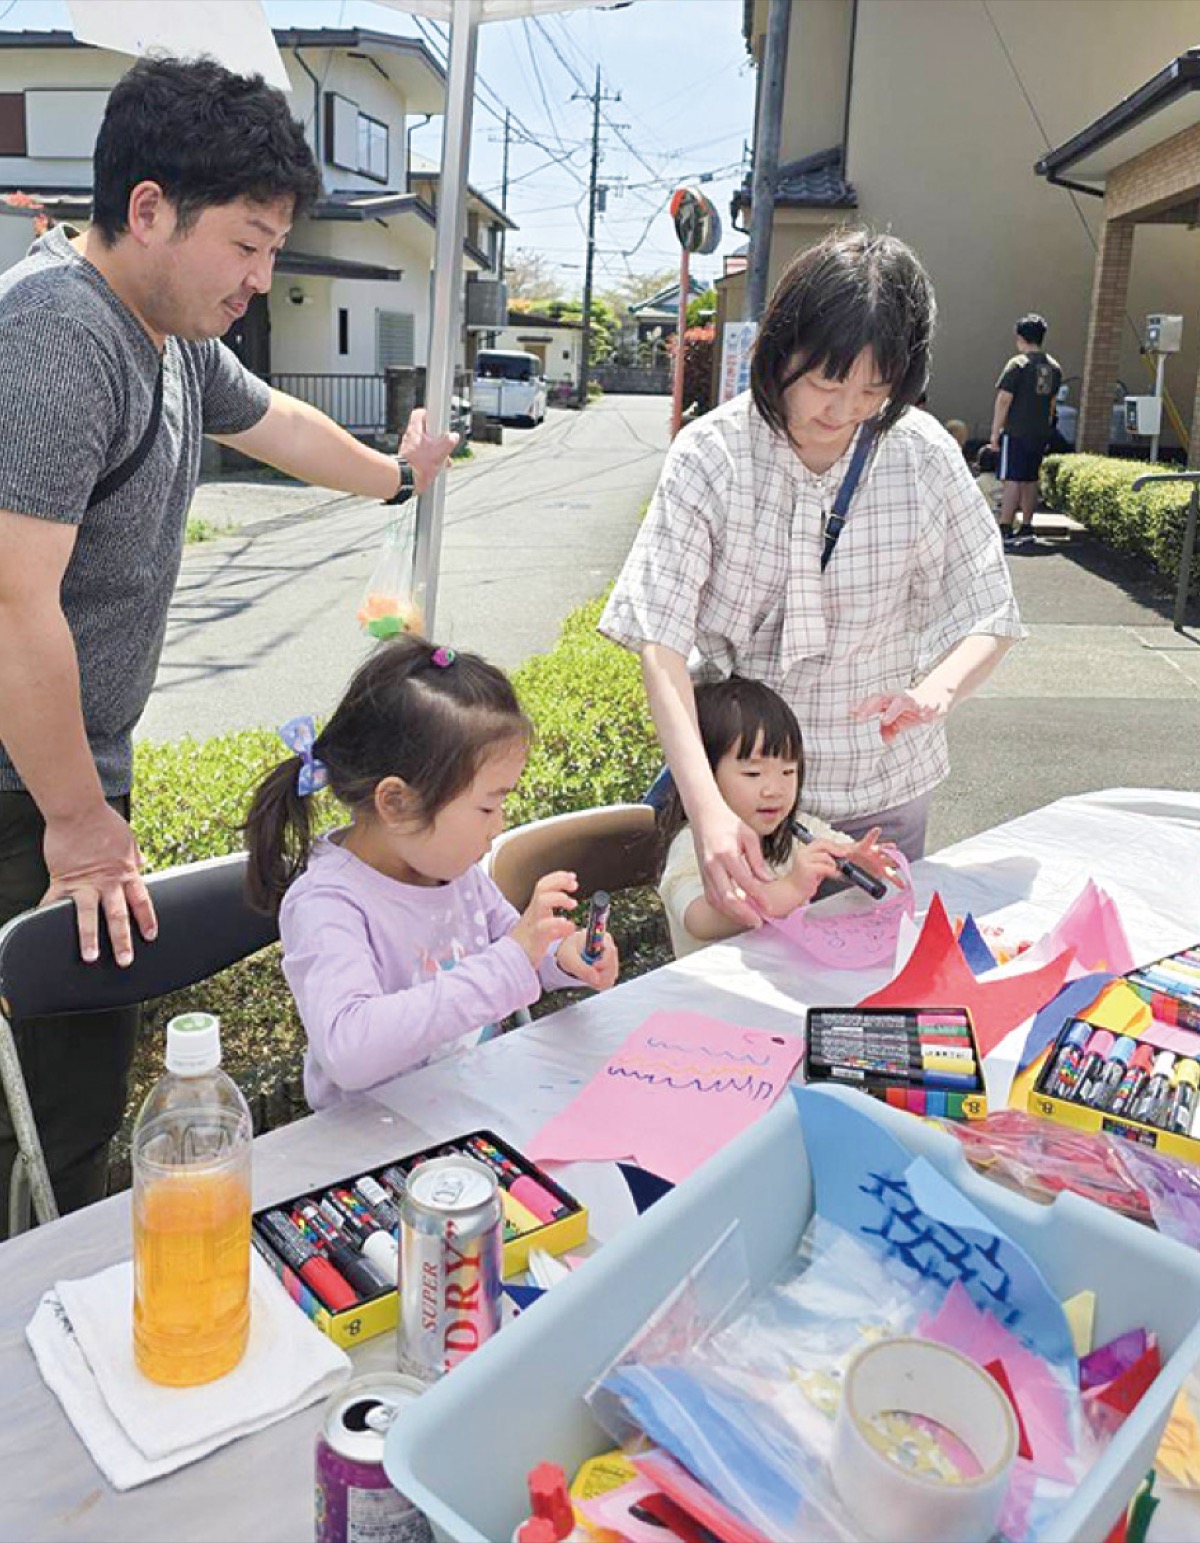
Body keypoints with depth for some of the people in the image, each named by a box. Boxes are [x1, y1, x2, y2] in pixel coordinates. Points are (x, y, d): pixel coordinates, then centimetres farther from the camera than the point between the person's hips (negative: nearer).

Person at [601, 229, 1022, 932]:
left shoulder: (925, 456, -10)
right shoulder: (711, 454, -15)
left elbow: (991, 619, -4)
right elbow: (661, 643, -21)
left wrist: (935, 692, -28)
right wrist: (708, 809, -34)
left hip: (881, 790, 2)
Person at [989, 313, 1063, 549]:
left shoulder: (1017, 364, -11)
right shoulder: (1054, 367, 11)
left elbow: (1004, 400, -13)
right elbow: (1052, 402, 17)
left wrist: (995, 432, -10)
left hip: (1016, 432, -6)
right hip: (1041, 433, 7)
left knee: (1012, 480, -8)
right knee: (1030, 480, 12)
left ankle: (1005, 530, -12)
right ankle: (1026, 529, 15)